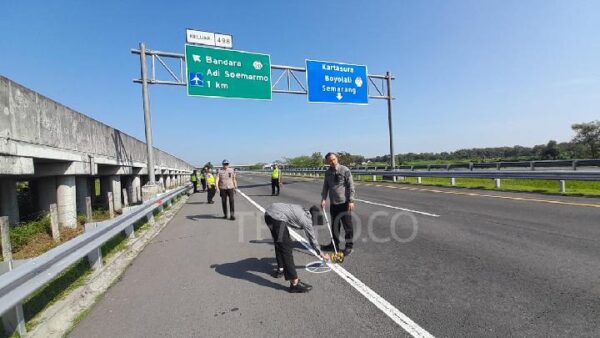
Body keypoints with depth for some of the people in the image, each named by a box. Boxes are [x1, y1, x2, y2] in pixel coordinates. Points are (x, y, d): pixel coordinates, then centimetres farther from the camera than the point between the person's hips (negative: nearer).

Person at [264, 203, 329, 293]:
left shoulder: (302, 210, 20)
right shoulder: (307, 220, 4)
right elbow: (312, 239, 17)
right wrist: (321, 253, 32)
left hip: (269, 212, 9)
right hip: (277, 217, -9)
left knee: (279, 244, 25)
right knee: (286, 249, -5)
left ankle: (280, 269, 42)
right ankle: (294, 283, -1)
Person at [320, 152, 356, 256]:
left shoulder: (345, 170, -10)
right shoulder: (328, 172, 7)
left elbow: (351, 186, -10)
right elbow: (325, 187, 12)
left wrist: (351, 201, -14)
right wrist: (323, 199, 0)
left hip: (344, 203, -5)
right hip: (333, 203, 6)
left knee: (347, 225, 5)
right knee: (334, 225, 16)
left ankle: (349, 246, 18)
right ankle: (335, 244, 31)